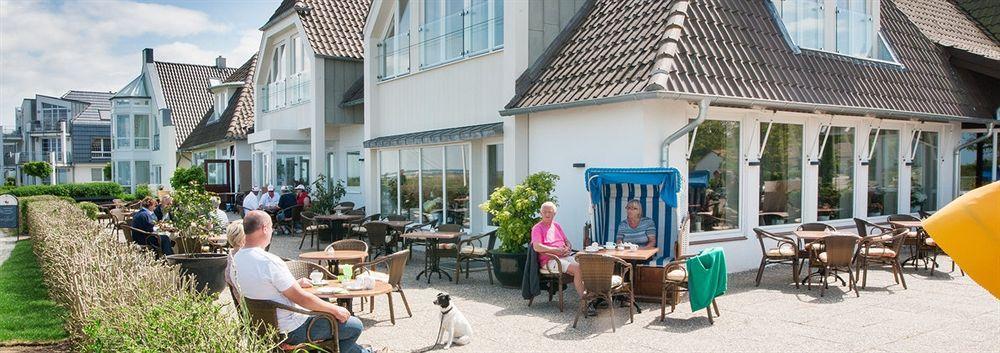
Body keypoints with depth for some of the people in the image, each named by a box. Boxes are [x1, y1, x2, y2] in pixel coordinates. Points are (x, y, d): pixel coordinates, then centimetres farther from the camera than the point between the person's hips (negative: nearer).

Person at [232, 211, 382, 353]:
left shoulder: (237, 259, 0)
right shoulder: (269, 261, -28)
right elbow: (301, 298, -25)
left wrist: (295, 283, 21)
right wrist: (335, 309, -13)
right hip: (291, 331, -10)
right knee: (355, 326, -1)